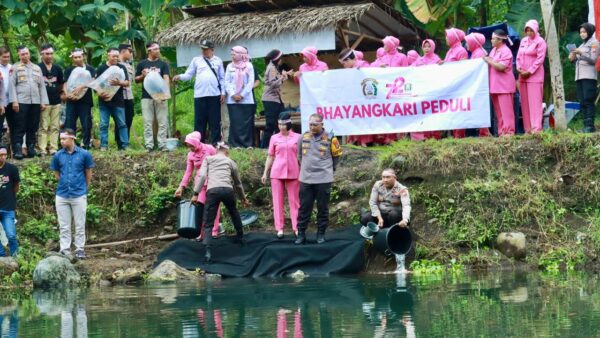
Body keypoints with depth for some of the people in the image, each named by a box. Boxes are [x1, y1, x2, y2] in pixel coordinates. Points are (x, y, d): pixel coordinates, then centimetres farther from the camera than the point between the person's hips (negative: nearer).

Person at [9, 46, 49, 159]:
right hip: (21, 102, -4)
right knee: (19, 128, -6)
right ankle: (17, 150, -6)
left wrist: (43, 101, 9)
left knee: (33, 128, 5)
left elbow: (42, 86, 17)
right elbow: (12, 85, -1)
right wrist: (14, 101, -10)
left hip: (35, 102, 4)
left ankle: (31, 148, 11)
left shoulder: (37, 68, 18)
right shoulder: (15, 68, 4)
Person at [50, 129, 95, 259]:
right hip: (62, 195, 2)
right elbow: (57, 174, 13)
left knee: (80, 225, 3)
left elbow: (88, 174, 6)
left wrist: (84, 188, 10)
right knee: (64, 226, 6)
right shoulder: (58, 156, 2)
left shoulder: (84, 154, -4)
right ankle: (65, 250, 11)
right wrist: (65, 184, 11)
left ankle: (80, 249, 10)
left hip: (79, 195, -2)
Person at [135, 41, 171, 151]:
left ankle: (162, 145, 2)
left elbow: (166, 78, -4)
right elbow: (136, 80, 14)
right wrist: (143, 76, -8)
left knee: (163, 122, -2)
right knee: (148, 122, 0)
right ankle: (149, 145, 2)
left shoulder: (163, 64, 8)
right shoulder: (142, 64, 9)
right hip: (146, 97, 0)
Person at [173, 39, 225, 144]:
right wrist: (180, 77, -13)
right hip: (200, 95, 0)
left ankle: (216, 142, 7)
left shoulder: (218, 61, 9)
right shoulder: (196, 60, 9)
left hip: (214, 95, 0)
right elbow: (188, 75, 6)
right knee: (199, 120, 0)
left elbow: (222, 78, 10)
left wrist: (223, 93, 3)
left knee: (215, 120, 3)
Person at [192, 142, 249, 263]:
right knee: (234, 213, 34)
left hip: (212, 191, -2)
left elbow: (202, 176, 3)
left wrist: (196, 194, 1)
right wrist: (243, 198, 50)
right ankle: (240, 237, 47)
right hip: (228, 190, 2)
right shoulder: (230, 162, 25)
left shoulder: (208, 159, 20)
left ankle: (208, 251, -20)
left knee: (208, 223, -2)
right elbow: (238, 183, 36)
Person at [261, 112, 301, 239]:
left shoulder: (297, 138, 3)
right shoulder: (274, 138, 6)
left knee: (294, 201, 2)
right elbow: (270, 157, 10)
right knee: (278, 201, 2)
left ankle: (296, 228, 3)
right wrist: (265, 173, 7)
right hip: (277, 173, 1)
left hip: (293, 173, -1)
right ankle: (279, 228, 4)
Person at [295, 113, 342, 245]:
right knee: (304, 207, 4)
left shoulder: (329, 139, -5)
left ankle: (321, 234, 12)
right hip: (306, 179, 2)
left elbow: (337, 155, 9)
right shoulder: (304, 137, 3)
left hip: (323, 179, -2)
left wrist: (329, 168, 10)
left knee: (323, 208, 4)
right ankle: (301, 234, 9)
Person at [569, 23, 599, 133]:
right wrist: (573, 59, 3)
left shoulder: (594, 43, 2)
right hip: (579, 76, 8)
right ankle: (586, 125, 0)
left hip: (589, 76, -8)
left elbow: (593, 60, -8)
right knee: (582, 102, 2)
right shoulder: (582, 45, 24)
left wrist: (580, 53, -15)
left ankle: (590, 125, -18)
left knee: (588, 100, -14)